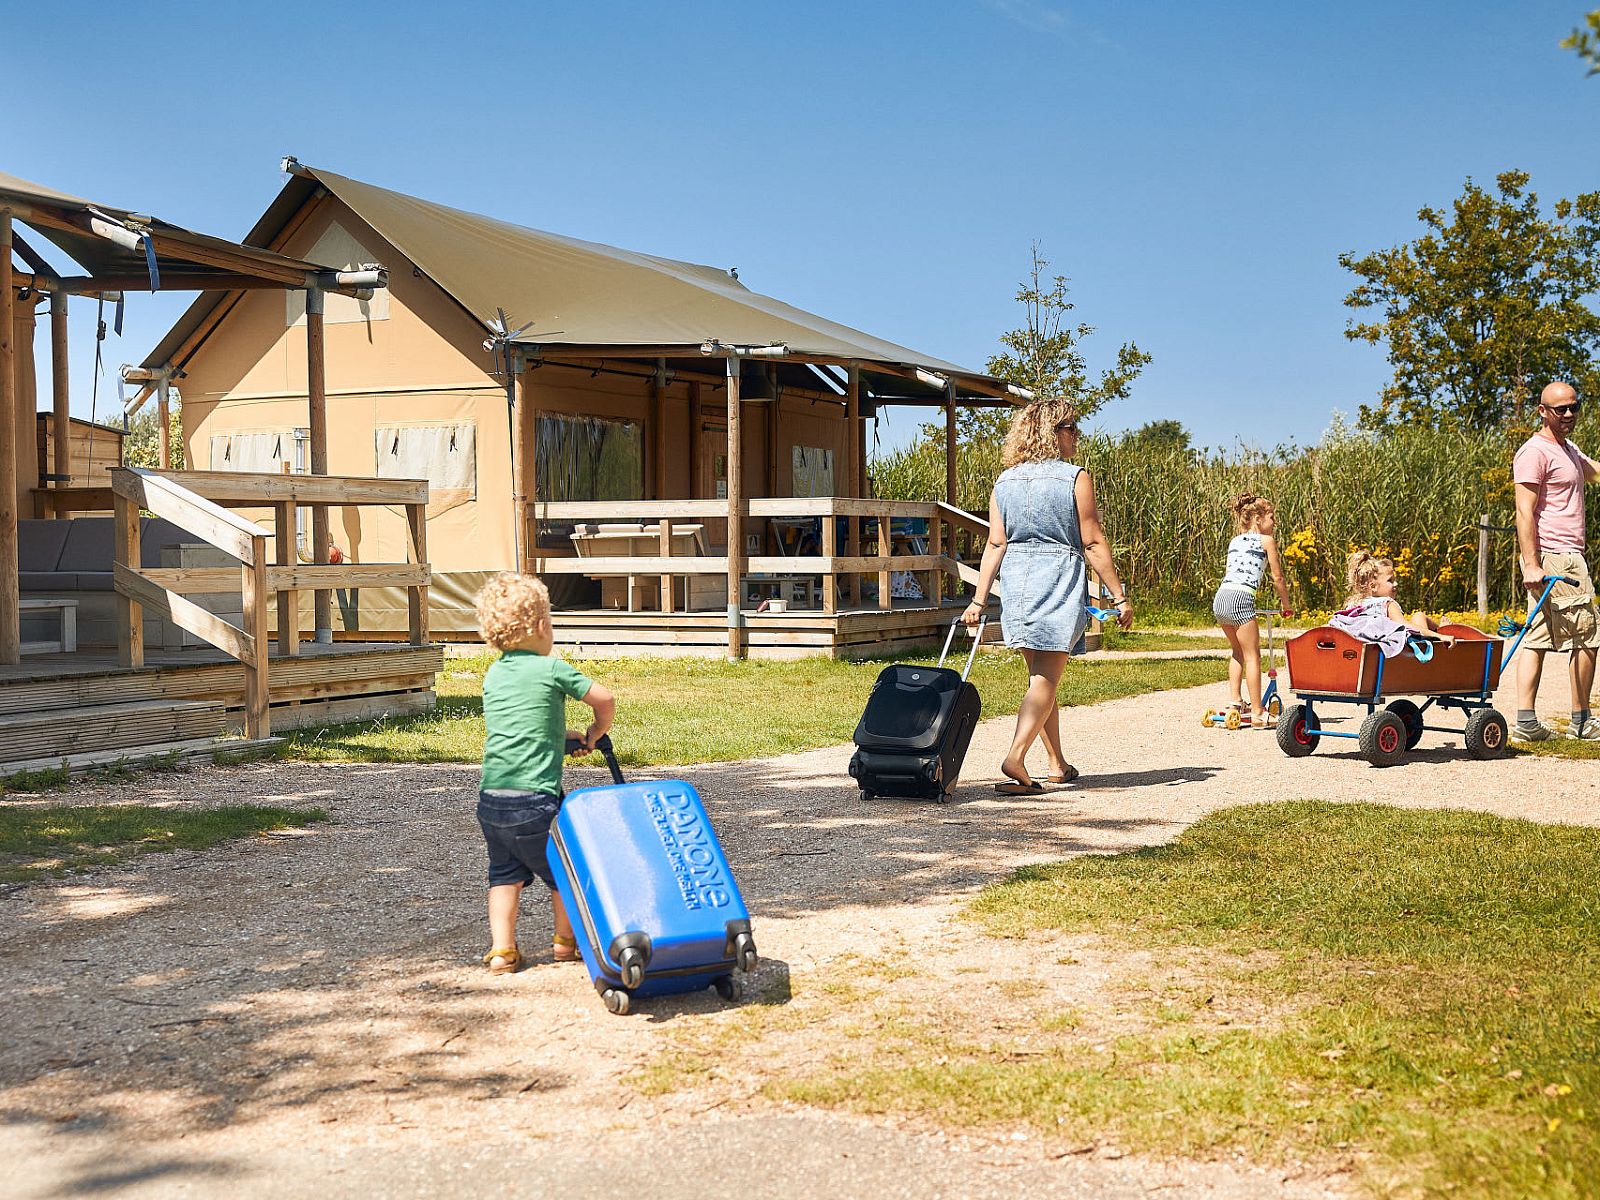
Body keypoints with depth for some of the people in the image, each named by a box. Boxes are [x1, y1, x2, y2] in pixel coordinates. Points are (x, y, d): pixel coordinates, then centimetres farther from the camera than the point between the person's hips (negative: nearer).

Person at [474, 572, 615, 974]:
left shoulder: (493, 674, 13)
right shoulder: (552, 668, -4)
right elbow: (605, 700, -1)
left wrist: (562, 733, 29)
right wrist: (593, 735, 18)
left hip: (490, 798, 5)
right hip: (535, 798, -5)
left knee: (504, 872, 19)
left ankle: (501, 950, 13)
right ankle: (566, 942, 27)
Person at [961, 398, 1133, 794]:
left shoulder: (1004, 481, 6)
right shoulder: (1075, 478, -6)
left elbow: (996, 544, 2)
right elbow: (1093, 543, -8)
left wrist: (979, 599, 2)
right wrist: (1120, 597, -3)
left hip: (1016, 582, 5)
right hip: (1060, 580, -5)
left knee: (1041, 674, 16)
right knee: (1046, 679, -4)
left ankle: (1057, 764, 24)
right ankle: (1016, 757, -22)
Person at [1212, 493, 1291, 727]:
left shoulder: (1234, 541, 23)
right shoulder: (1266, 540, 6)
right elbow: (1277, 578, 7)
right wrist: (1285, 604, 22)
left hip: (1220, 597, 7)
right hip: (1240, 598, -7)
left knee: (1239, 651, 25)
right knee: (1252, 656, 0)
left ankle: (1234, 700, 23)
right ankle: (1257, 713, -1)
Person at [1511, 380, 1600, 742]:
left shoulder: (1569, 450, 19)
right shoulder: (1535, 452, -11)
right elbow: (1524, 512, -18)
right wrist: (1531, 563, -24)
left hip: (1567, 555, 10)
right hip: (1553, 556, -10)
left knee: (1539, 638, 4)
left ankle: (1526, 722, 2)